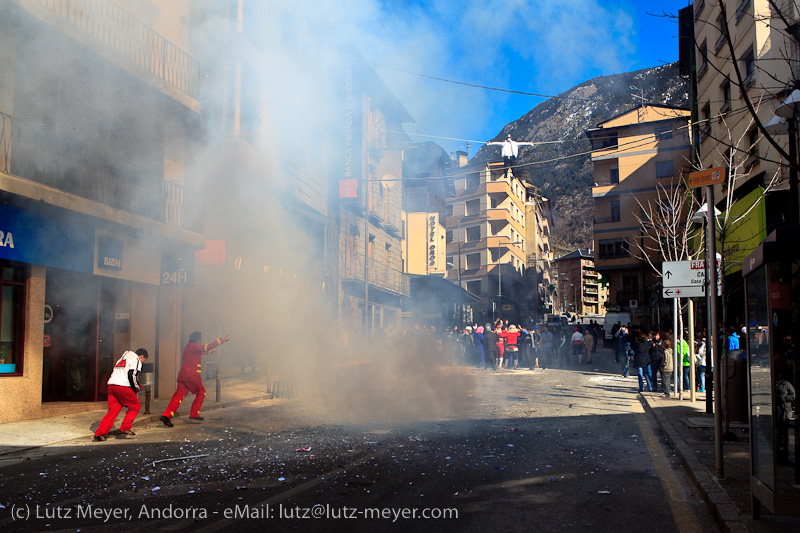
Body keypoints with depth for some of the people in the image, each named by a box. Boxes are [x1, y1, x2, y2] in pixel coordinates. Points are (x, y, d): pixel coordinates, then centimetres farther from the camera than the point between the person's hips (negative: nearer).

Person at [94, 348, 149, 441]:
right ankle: (124, 429, 5)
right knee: (135, 406, 9)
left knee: (113, 410, 9)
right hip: (123, 386, -8)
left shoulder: (122, 358, 30)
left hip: (111, 385, 8)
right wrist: (136, 388, 4)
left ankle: (99, 433, -1)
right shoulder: (136, 360, 4)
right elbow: (131, 375, -11)